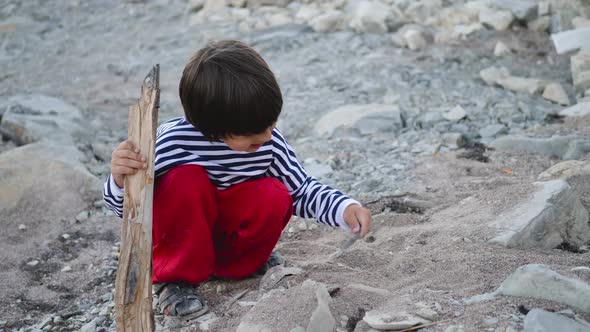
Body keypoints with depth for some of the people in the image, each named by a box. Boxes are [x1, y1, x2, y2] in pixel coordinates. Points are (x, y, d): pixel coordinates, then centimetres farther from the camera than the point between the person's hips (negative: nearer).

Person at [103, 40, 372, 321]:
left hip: (227, 233, 3)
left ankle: (233, 265, 4)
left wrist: (345, 209, -21)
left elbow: (302, 191, -5)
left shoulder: (269, 140, -19)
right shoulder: (173, 141, -29)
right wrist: (120, 179, -42)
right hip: (181, 238, -3)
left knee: (275, 197, -25)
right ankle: (174, 278, -10)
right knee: (187, 180, -33)